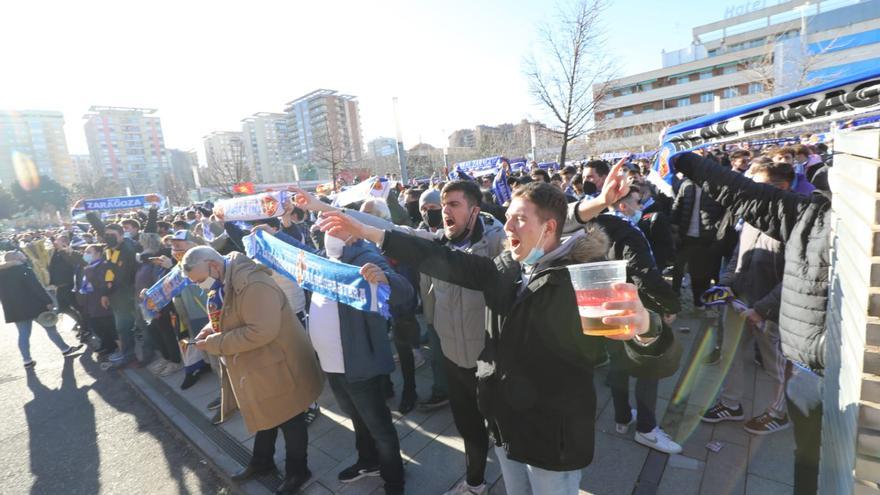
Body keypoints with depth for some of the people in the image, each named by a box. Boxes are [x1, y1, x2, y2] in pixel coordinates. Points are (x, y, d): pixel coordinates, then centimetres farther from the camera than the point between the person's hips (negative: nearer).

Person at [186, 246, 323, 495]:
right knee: (266, 415, 27)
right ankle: (262, 461, 48)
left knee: (289, 419, 10)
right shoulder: (224, 282, 3)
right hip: (257, 364, 9)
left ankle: (297, 471, 31)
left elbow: (261, 331, -35)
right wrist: (212, 329, -3)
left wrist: (215, 344, -25)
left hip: (278, 365, -9)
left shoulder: (252, 284, -30)